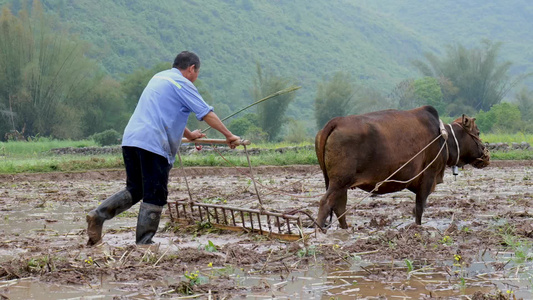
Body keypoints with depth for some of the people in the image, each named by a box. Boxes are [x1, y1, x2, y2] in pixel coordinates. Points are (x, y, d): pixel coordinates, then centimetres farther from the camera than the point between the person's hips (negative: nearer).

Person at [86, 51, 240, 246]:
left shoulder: (159, 78, 25)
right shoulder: (182, 84, -2)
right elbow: (207, 114, -4)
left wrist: (189, 135, 45)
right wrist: (229, 135, 4)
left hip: (130, 140, 8)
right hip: (153, 144, -8)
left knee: (135, 190, 16)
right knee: (155, 197, -1)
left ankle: (98, 215, -1)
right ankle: (143, 243, -1)